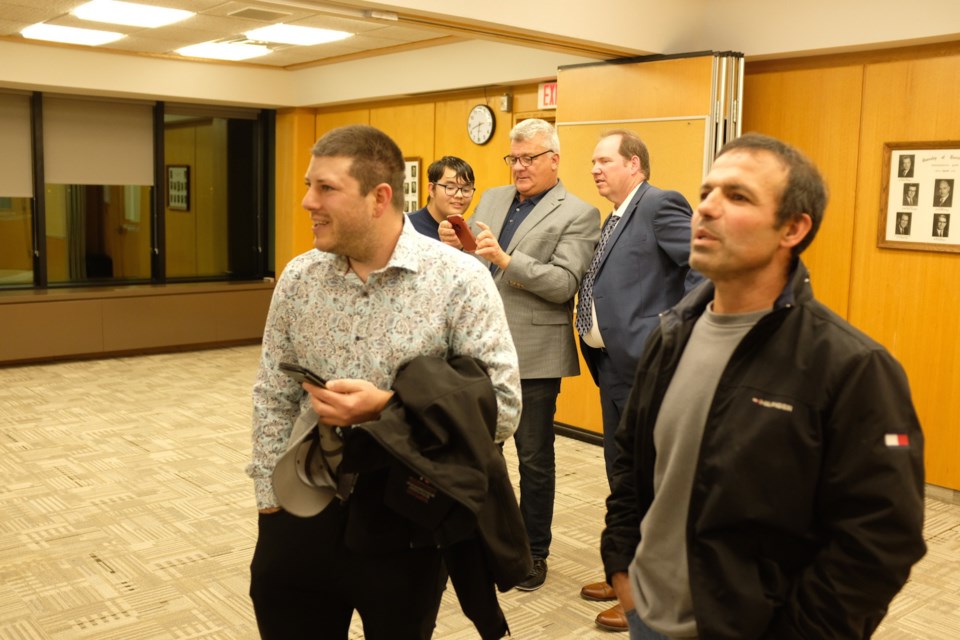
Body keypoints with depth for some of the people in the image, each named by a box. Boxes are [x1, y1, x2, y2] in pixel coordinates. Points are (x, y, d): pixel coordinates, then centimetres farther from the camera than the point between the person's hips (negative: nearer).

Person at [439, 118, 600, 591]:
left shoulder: (578, 214, -7)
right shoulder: (492, 199, 11)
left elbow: (564, 283, -18)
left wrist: (505, 259, -27)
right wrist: (455, 245, -9)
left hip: (534, 352, -5)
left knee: (534, 457, 8)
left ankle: (534, 551, 25)